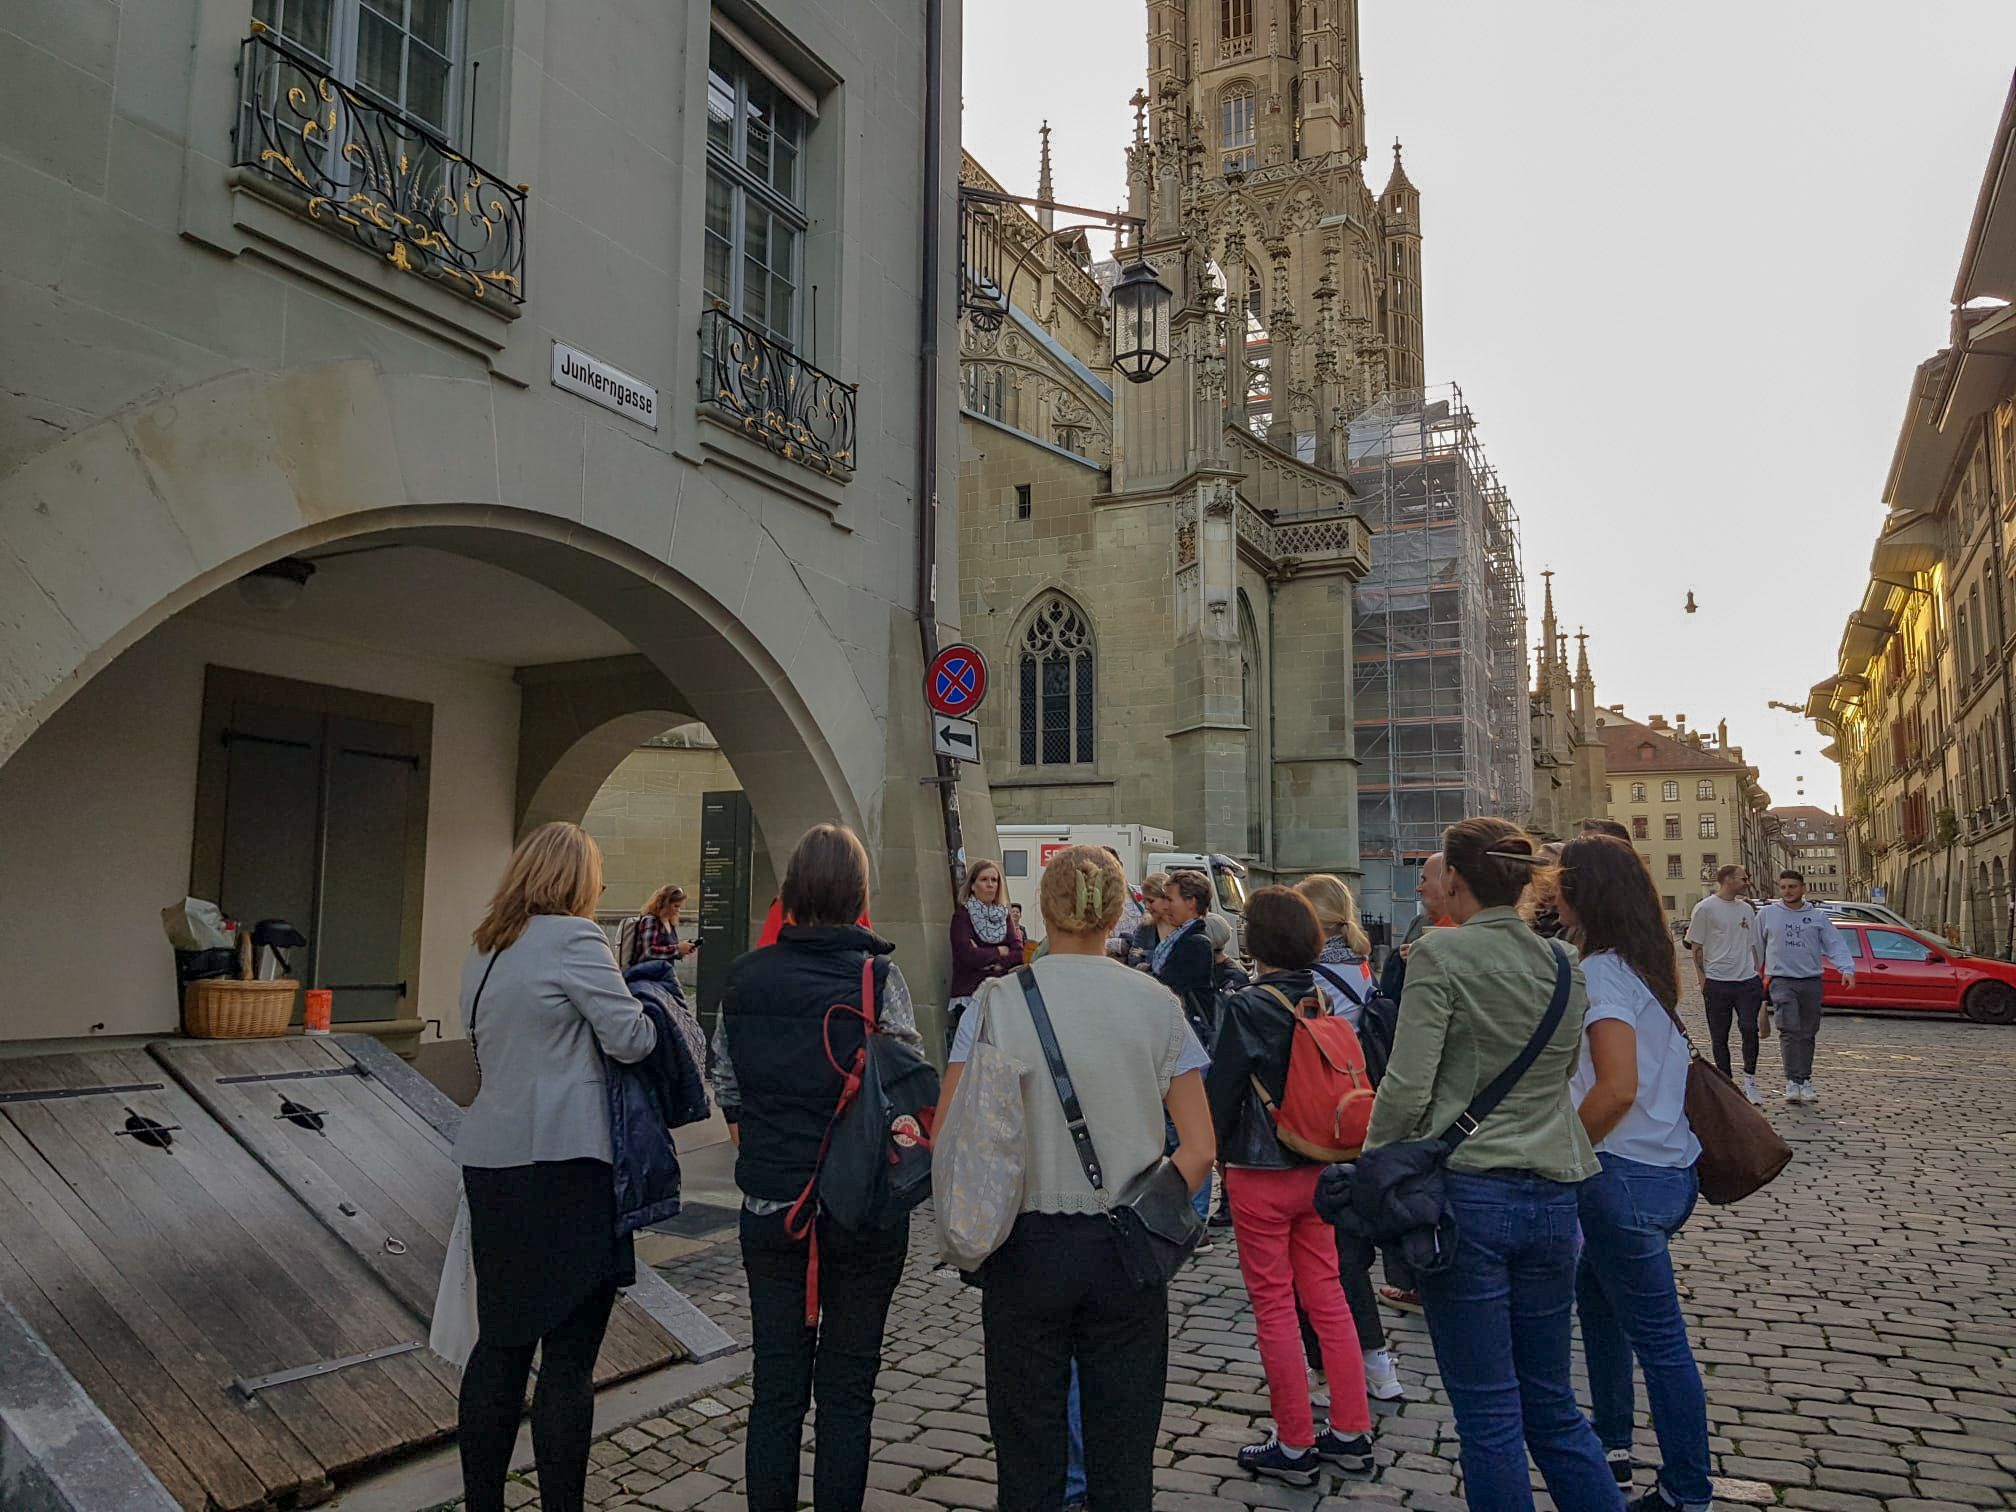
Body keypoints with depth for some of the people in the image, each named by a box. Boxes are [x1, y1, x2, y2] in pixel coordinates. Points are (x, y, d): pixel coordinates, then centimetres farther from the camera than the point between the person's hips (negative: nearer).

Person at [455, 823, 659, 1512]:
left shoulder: (485, 950, 13)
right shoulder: (573, 938, -11)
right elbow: (631, 1039, -12)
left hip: (491, 1165, 8)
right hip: (564, 1167, -8)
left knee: (501, 1344, 16)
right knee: (568, 1357, 0)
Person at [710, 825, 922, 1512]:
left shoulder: (745, 977, -1)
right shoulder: (877, 977, -12)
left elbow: (726, 1092, 7)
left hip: (769, 1207, 3)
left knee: (776, 1387, 14)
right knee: (847, 1390, 11)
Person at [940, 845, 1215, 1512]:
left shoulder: (997, 1000, -5)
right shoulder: (1156, 1004, -2)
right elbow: (1199, 1149, -3)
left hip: (1024, 1248, 0)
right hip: (1125, 1252, 1)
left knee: (1026, 1456, 14)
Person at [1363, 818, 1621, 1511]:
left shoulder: (1440, 953, -12)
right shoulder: (1563, 962, 6)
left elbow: (1407, 1086, -14)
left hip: (1465, 1191, -6)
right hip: (1552, 1196, 6)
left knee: (1488, 1414, 6)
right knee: (1551, 1403, 18)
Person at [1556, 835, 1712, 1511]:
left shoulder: (1602, 970, -18)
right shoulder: (1645, 963, 9)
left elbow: (1617, 1088, -27)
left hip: (1625, 1176, -9)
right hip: (1666, 1167, 9)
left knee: (1657, 1338, 3)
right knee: (1596, 1296, 22)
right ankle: (1612, 1446, 35)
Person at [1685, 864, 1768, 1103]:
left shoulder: (1746, 909, 13)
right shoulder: (1705, 908, -4)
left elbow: (1754, 945, 20)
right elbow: (1696, 947, -3)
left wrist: (1758, 973, 13)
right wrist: (1702, 979, -8)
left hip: (1748, 980, 4)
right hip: (1718, 982, -4)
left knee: (1750, 1029, -9)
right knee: (1719, 1037, 4)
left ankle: (1749, 1082, 4)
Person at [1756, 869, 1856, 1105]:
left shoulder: (1818, 917, 7)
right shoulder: (1767, 914, 3)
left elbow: (1835, 944, 1)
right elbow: (1756, 947, 8)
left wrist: (1847, 969, -15)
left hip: (1812, 981, 3)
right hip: (1782, 981, -2)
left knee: (1808, 1034, 9)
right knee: (1790, 1031, -15)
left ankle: (1805, 1081, 18)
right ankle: (1792, 1081, -14)